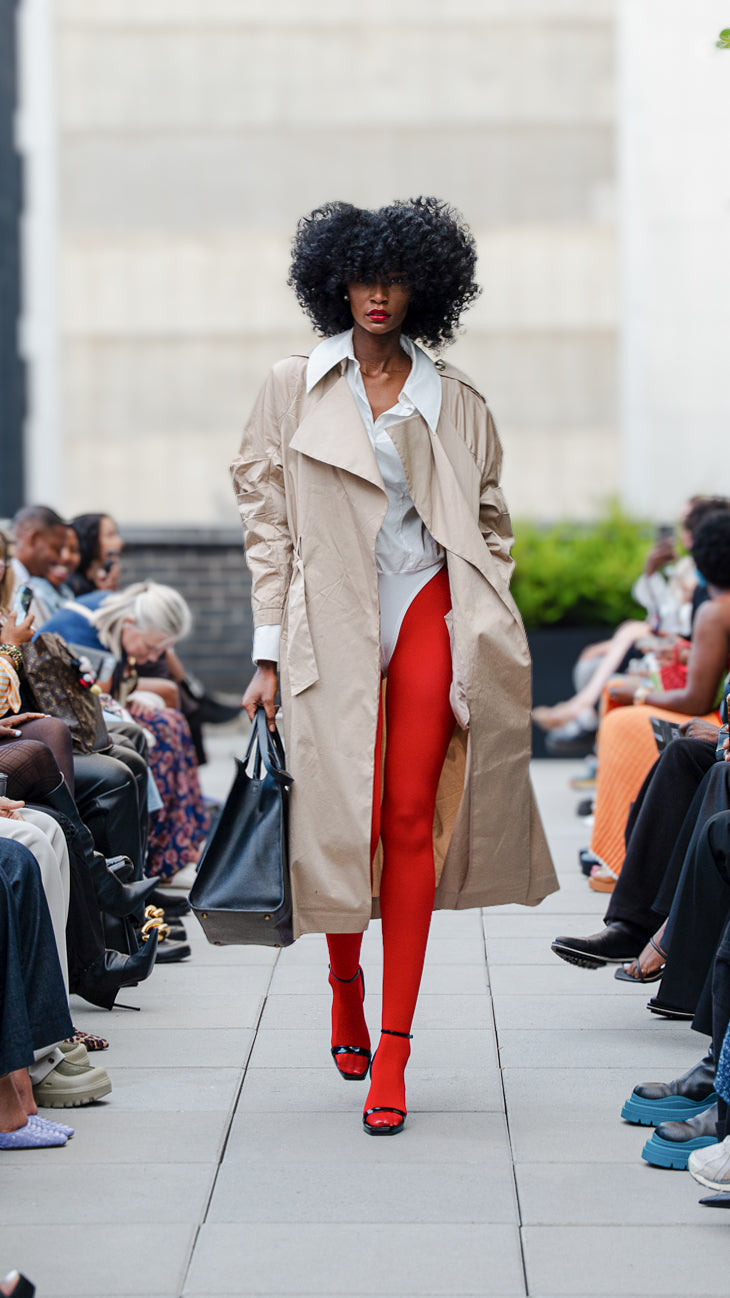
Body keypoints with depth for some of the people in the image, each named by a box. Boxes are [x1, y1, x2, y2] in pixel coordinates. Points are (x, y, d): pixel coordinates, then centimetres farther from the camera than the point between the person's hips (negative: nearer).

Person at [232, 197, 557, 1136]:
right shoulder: (293, 390, 7)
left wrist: (485, 631, 3)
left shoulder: (455, 402, 10)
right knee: (347, 812, -1)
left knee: (413, 815, -6)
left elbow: (490, 523, 15)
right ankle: (344, 975, 31)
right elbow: (265, 522, 5)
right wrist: (268, 652, -1)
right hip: (333, 621, 0)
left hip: (428, 610, 0)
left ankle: (393, 1051, -3)